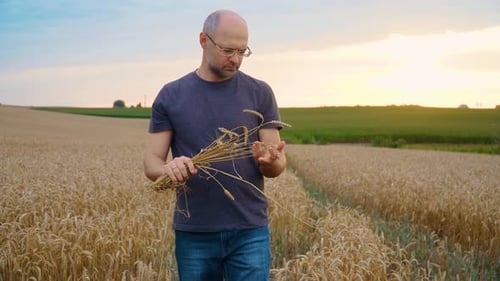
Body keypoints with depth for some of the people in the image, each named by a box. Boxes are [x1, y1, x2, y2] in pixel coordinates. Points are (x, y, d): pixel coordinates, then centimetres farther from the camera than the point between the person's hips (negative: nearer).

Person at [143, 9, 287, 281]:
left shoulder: (260, 93, 3)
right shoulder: (170, 96, 3)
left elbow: (278, 165, 2)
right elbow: (151, 164, 1)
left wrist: (270, 161, -23)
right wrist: (168, 169, -22)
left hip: (249, 232, -1)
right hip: (193, 234, 1)